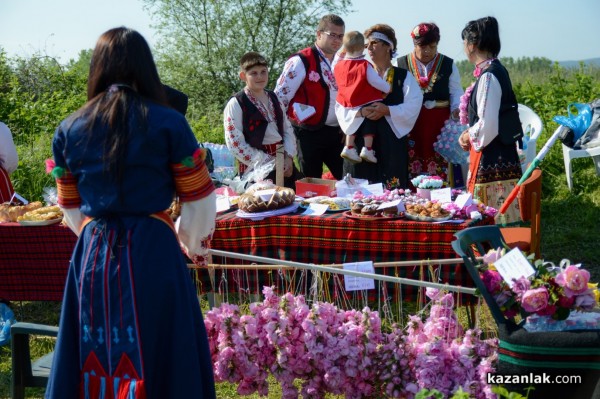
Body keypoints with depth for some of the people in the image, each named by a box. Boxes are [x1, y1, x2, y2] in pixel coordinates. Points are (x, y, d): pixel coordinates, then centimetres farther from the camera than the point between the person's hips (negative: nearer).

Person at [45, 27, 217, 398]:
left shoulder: (68, 130, 4)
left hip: (92, 255, 3)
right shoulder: (168, 123, -5)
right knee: (160, 355, 7)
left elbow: (71, 208, 13)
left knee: (95, 353, 13)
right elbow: (199, 198, 2)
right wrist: (194, 244, 21)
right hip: (155, 254, -3)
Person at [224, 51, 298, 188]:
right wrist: (267, 163, -15)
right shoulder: (236, 104, -7)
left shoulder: (274, 98, 13)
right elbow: (235, 144, -13)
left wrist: (289, 157, -3)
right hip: (256, 168, -6)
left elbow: (288, 129, 14)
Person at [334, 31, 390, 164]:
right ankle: (367, 149, 1)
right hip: (365, 106, -5)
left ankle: (349, 148, 19)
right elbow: (376, 81, -16)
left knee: (353, 126, 22)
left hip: (346, 105, 5)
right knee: (369, 126, 8)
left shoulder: (338, 65, -2)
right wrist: (388, 88, 2)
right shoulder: (365, 66, -18)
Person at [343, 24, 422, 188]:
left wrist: (387, 110, -16)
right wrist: (361, 112, -14)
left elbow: (413, 107, -4)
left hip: (392, 143, -2)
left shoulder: (404, 77, 9)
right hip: (361, 141, 2)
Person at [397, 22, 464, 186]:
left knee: (441, 169, -4)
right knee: (412, 168, -2)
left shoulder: (448, 65, 8)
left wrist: (456, 109, -8)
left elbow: (456, 91, 9)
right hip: (410, 125, 0)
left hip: (440, 124, 1)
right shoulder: (401, 64, 4)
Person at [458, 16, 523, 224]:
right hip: (500, 157, 10)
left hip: (491, 161, -10)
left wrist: (468, 136, -3)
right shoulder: (496, 70, 12)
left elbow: (487, 127, -22)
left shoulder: (488, 76, -17)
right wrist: (470, 134, 11)